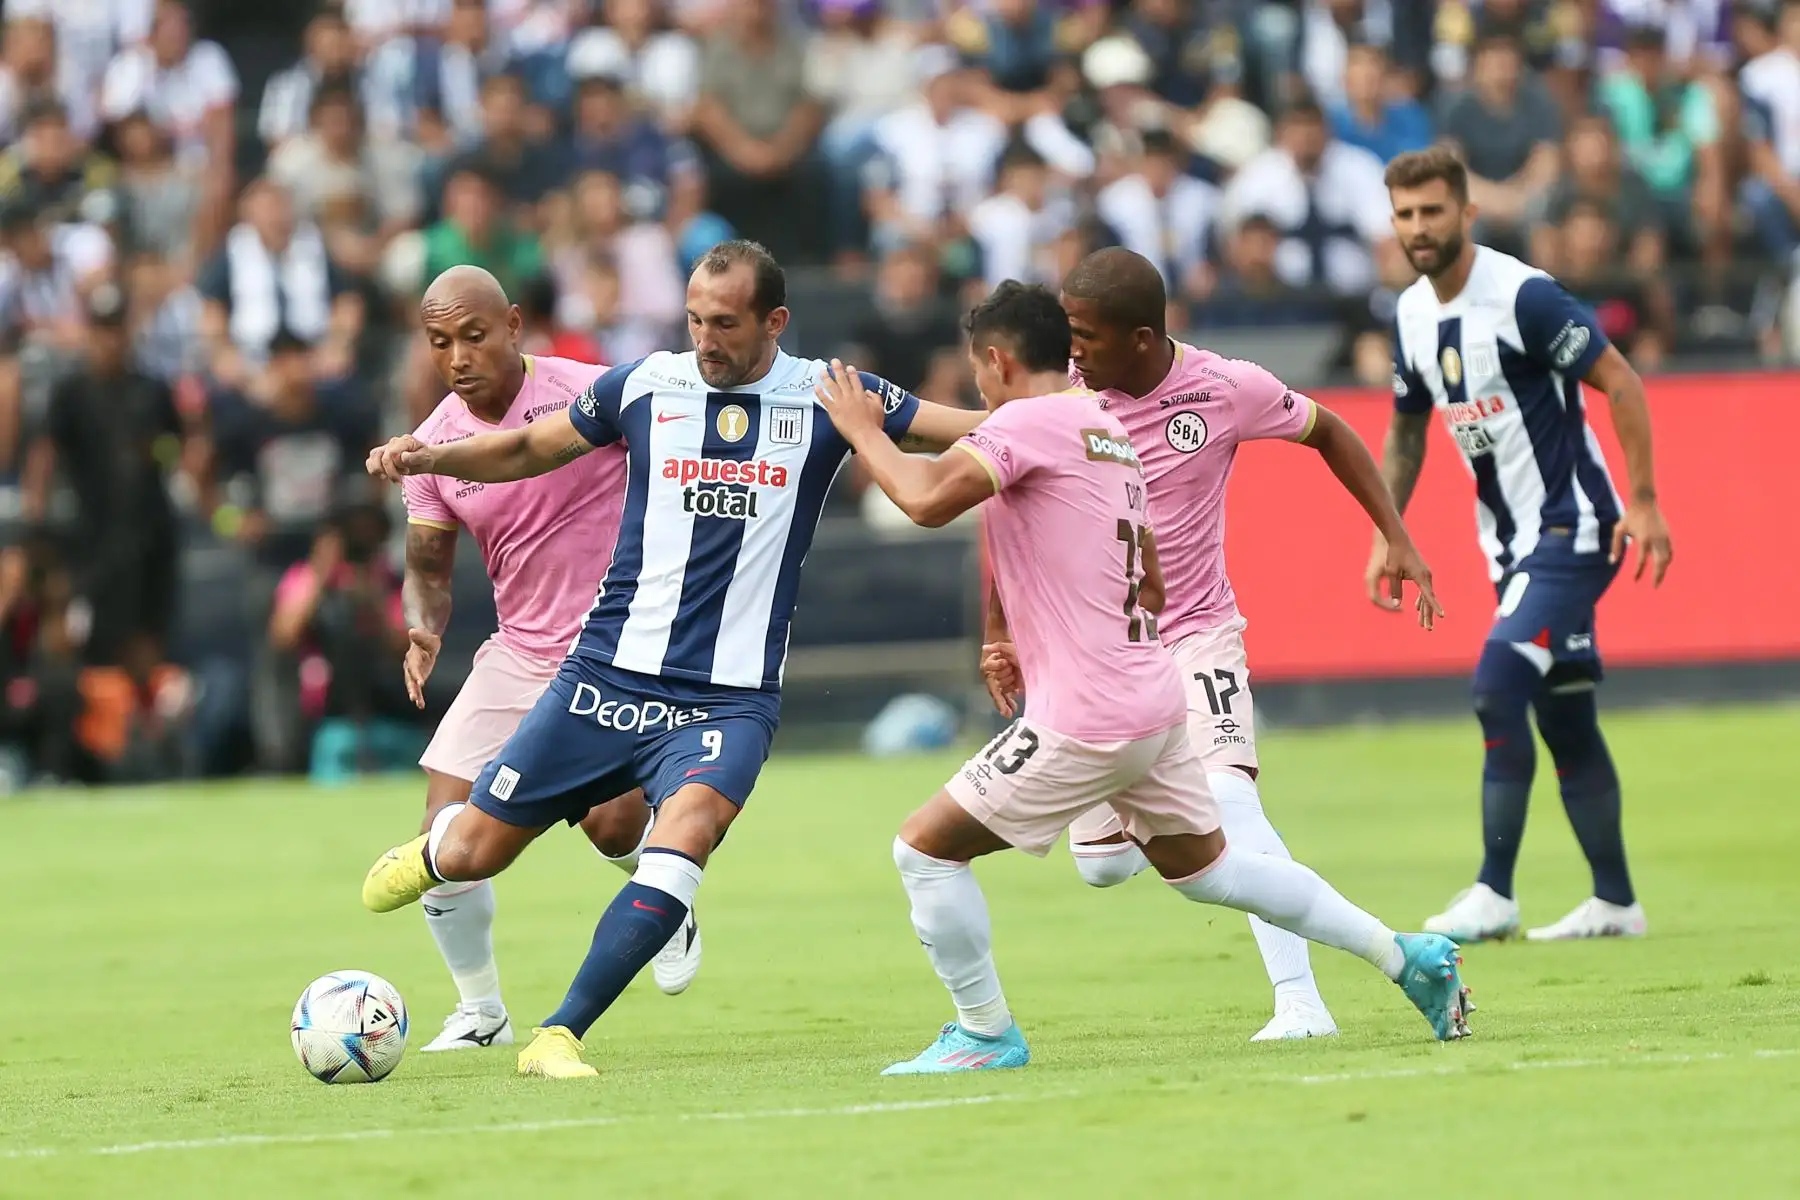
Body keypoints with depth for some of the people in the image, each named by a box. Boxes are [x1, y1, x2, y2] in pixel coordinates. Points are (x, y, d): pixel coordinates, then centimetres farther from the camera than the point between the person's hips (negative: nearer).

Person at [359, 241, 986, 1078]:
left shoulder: (822, 397, -1)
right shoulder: (646, 386, 2)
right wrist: (431, 457, -2)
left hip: (731, 697, -1)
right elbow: (528, 449, 15)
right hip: (610, 675, 1)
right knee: (473, 853, 3)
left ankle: (557, 1038, -27)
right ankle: (432, 848, 43)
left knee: (689, 828, -30)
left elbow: (977, 432, 1)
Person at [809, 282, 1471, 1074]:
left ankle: (986, 1035, 7)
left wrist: (862, 431, -8)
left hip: (1084, 724, -9)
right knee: (1205, 866, 22)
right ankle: (1408, 956, 21)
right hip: (1154, 702, 9)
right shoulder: (1110, 435, 17)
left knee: (925, 847, 1)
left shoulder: (1029, 422, -11)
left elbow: (928, 499, -25)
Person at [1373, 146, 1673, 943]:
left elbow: (1621, 384, -14)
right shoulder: (1412, 316, 6)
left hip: (1571, 528, -8)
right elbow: (1406, 433, 19)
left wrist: (1643, 502, -18)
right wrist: (1386, 536, 12)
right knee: (1564, 719, 10)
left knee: (1498, 687, -18)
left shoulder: (1523, 296, -17)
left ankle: (1495, 895, -15)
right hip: (1511, 544, 8)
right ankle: (1614, 902, 17)